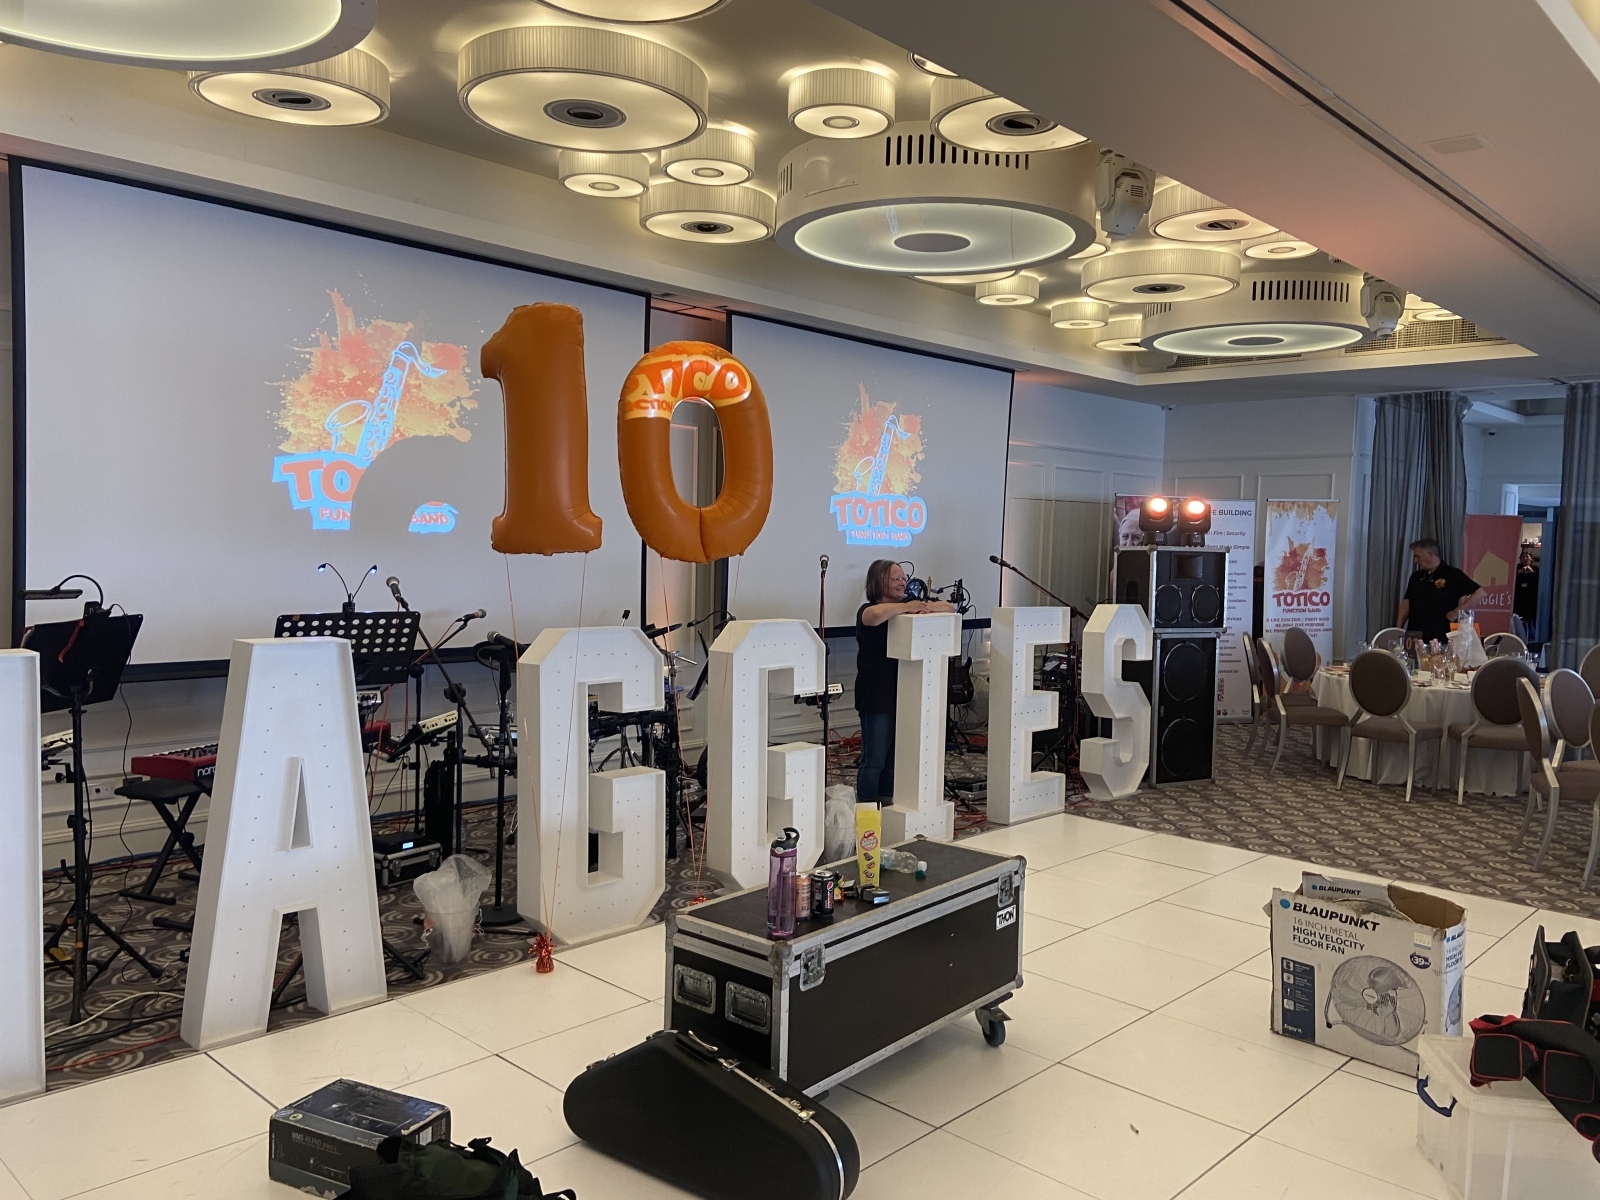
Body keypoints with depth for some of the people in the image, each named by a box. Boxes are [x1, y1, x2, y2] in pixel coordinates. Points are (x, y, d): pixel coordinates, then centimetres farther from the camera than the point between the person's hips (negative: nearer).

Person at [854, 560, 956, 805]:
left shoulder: (908, 607, 10)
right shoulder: (868, 610, -9)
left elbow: (950, 608, 10)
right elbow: (875, 616, -35)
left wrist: (928, 607, -10)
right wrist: (906, 607, -21)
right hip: (877, 695, -6)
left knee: (895, 758, 13)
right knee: (874, 760, -2)